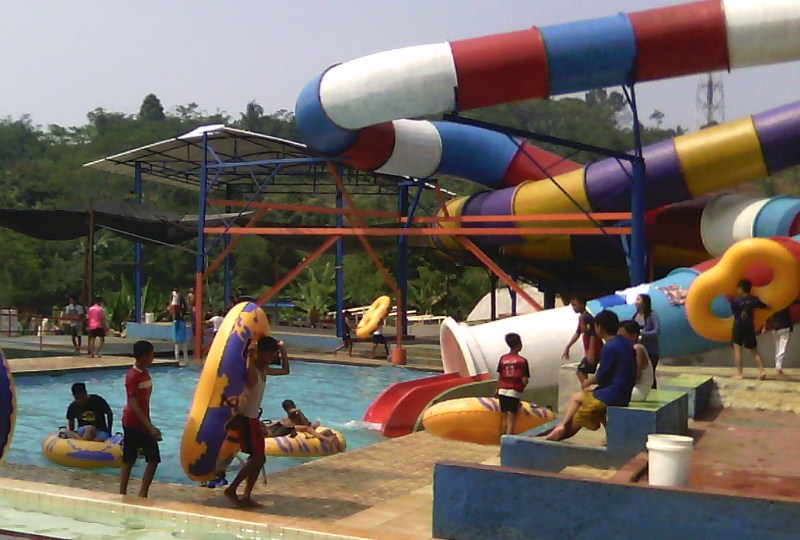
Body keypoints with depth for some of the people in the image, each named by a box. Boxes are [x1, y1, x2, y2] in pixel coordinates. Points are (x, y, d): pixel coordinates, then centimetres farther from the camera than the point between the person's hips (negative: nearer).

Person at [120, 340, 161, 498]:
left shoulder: (145, 373, 7)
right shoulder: (132, 376, -18)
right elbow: (134, 405, -22)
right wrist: (150, 427, -27)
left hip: (144, 423, 8)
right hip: (133, 424, -8)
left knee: (154, 459, 4)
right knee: (129, 461, 1)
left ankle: (143, 494, 11)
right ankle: (122, 495, 9)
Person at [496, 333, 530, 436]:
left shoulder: (503, 358, 3)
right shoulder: (522, 361, -8)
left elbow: (500, 376, 7)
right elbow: (524, 380, -11)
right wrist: (522, 387, 11)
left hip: (503, 391, 4)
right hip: (514, 392, -4)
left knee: (504, 419, 13)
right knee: (511, 421, -2)